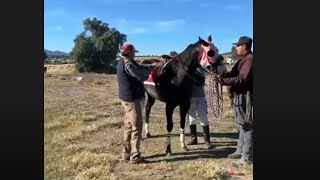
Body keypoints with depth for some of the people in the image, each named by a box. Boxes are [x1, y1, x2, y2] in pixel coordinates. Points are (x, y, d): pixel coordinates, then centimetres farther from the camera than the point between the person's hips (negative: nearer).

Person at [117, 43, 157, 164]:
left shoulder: (123, 62, 12)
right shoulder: (128, 65, -20)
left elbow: (139, 67, 18)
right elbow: (142, 76, -16)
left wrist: (152, 65, 9)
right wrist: (152, 68, 2)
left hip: (127, 99, 10)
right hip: (132, 99, -10)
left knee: (128, 126, 16)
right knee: (136, 127, -3)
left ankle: (126, 154, 24)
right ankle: (135, 156, 4)